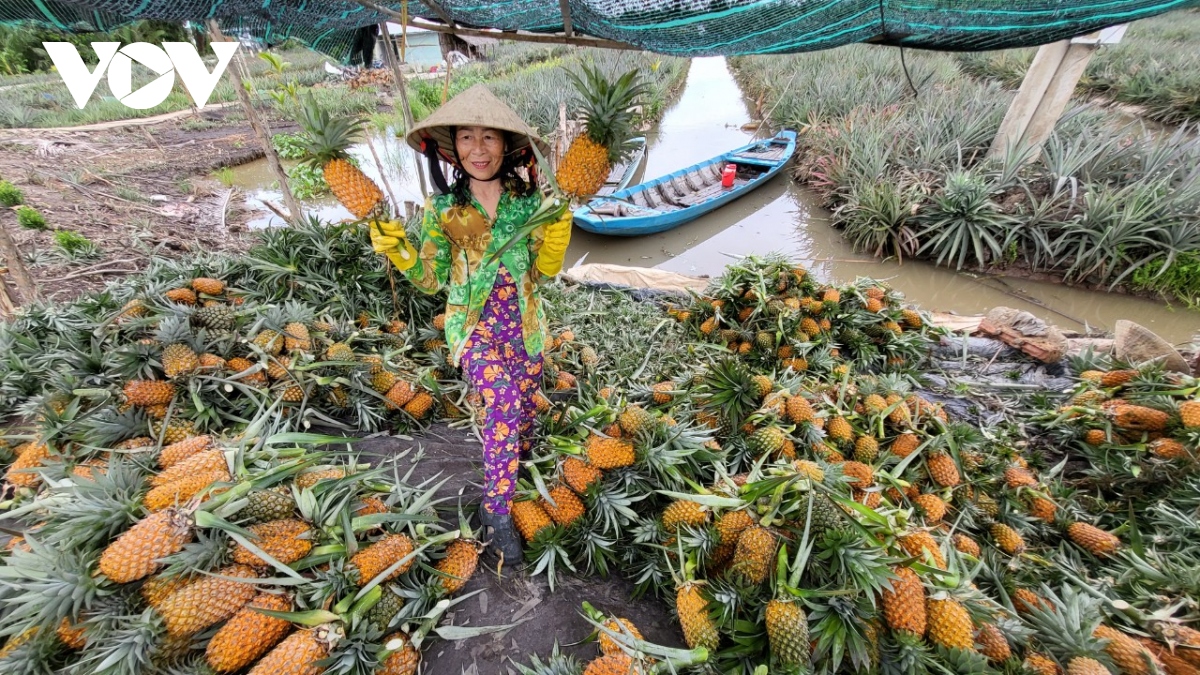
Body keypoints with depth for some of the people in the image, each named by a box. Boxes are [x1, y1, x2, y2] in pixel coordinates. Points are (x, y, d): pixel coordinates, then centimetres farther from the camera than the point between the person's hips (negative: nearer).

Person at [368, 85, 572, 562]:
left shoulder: (529, 200, -1)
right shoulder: (442, 208, -3)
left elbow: (543, 274, 1)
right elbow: (432, 281, 0)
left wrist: (556, 234, -15)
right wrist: (395, 248, -15)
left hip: (524, 326, 3)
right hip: (474, 326, -2)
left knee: (525, 409, 14)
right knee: (504, 400, -26)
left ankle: (520, 466, 48)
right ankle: (495, 509, -7)